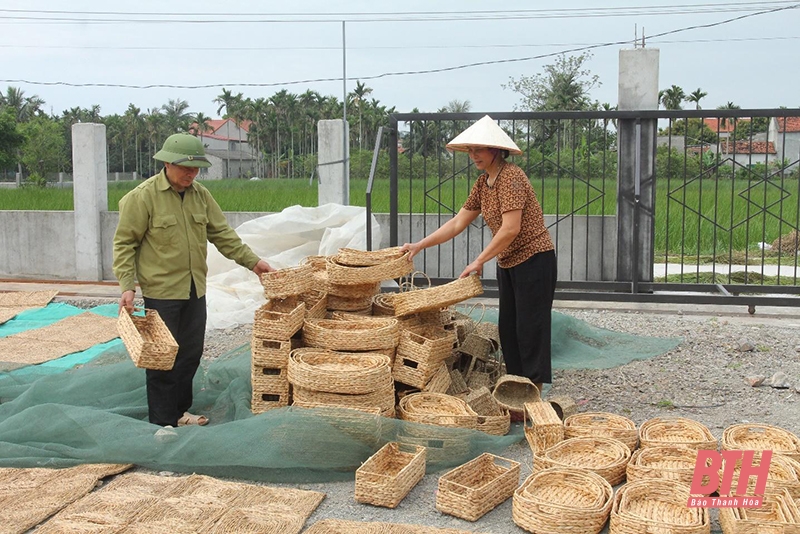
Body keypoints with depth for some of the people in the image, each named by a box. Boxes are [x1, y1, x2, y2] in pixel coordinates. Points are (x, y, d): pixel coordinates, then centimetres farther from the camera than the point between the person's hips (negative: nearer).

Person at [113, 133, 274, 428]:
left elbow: (222, 233, 13)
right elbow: (124, 243, -8)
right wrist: (127, 286, -15)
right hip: (161, 290, -6)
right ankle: (162, 421, 12)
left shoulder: (200, 194, 7)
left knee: (191, 353, 14)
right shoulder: (142, 197, -11)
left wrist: (251, 260, 6)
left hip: (195, 290, 6)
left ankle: (180, 411, 29)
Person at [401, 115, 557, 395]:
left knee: (530, 326, -5)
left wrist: (479, 261, -19)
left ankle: (534, 392, 4)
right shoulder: (482, 183, 8)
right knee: (508, 327, 12)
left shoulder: (511, 177, -19)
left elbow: (511, 228, -26)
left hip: (534, 259, -10)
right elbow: (457, 223, 11)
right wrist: (420, 245, 4)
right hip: (508, 263, 10)